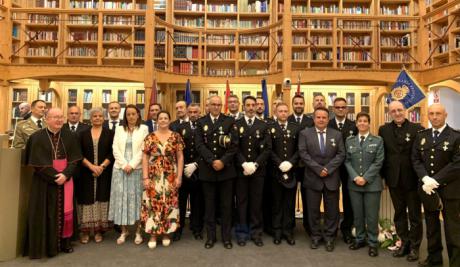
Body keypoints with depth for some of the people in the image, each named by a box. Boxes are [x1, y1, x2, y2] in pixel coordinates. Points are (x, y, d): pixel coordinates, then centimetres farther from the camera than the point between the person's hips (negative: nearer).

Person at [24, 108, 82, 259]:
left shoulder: (68, 136, 3)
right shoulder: (37, 137, -6)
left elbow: (74, 158, 0)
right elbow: (37, 163, -9)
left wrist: (65, 174, -15)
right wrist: (54, 176, -14)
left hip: (65, 179, 2)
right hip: (44, 181, -2)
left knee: (66, 211, 4)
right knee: (46, 213, 3)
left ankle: (65, 241, 19)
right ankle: (46, 245, 17)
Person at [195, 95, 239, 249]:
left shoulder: (230, 121, 4)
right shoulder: (201, 122, 7)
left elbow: (234, 145, -3)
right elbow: (199, 145, -3)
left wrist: (223, 161, -14)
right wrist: (212, 161, -14)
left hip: (226, 168, -1)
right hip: (207, 169, 1)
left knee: (226, 204, 6)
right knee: (209, 204, 8)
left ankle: (227, 236, 19)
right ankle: (210, 236, 20)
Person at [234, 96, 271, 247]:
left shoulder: (263, 126, 7)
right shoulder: (236, 125, 3)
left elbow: (267, 148, 0)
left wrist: (255, 164, -12)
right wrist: (244, 164, -15)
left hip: (258, 170, 1)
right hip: (240, 169, -1)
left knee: (256, 202, 7)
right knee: (242, 201, 6)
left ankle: (256, 233, 19)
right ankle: (242, 233, 17)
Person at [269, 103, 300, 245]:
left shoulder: (296, 128, 7)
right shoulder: (270, 128, 2)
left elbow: (299, 149, 2)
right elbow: (269, 150, -4)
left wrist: (290, 163, -11)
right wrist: (280, 163, -14)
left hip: (291, 170, 2)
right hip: (276, 171, -1)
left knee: (290, 202, 8)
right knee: (277, 202, 7)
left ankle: (288, 231, 18)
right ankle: (277, 231, 18)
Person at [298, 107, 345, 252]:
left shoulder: (337, 134, 7)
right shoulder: (305, 133, 1)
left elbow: (341, 154, 0)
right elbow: (303, 153, -7)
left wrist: (328, 168, -13)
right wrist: (318, 169, -14)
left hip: (332, 178, 1)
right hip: (312, 178, -1)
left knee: (331, 210, 8)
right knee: (313, 210, 7)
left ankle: (329, 237, 23)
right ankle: (315, 236, 23)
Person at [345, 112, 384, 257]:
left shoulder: (378, 140, 1)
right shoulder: (349, 140, 7)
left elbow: (378, 162, -5)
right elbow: (347, 161, 4)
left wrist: (365, 178, -14)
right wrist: (355, 177, -10)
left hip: (372, 183, -2)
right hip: (354, 183, 2)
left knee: (372, 215, 3)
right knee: (357, 214, 11)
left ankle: (373, 243, 18)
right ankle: (360, 239, 26)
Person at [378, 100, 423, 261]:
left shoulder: (417, 129, -6)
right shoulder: (383, 130, 3)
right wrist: (383, 176, 2)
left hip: (412, 179, -3)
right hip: (394, 180, 3)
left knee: (414, 215, 10)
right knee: (399, 213, 15)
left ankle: (414, 246, 25)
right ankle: (404, 243, 30)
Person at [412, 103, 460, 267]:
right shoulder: (421, 136, 7)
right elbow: (416, 160, 3)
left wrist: (435, 180, -19)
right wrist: (425, 179, -13)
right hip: (427, 187, 4)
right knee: (431, 225, 15)